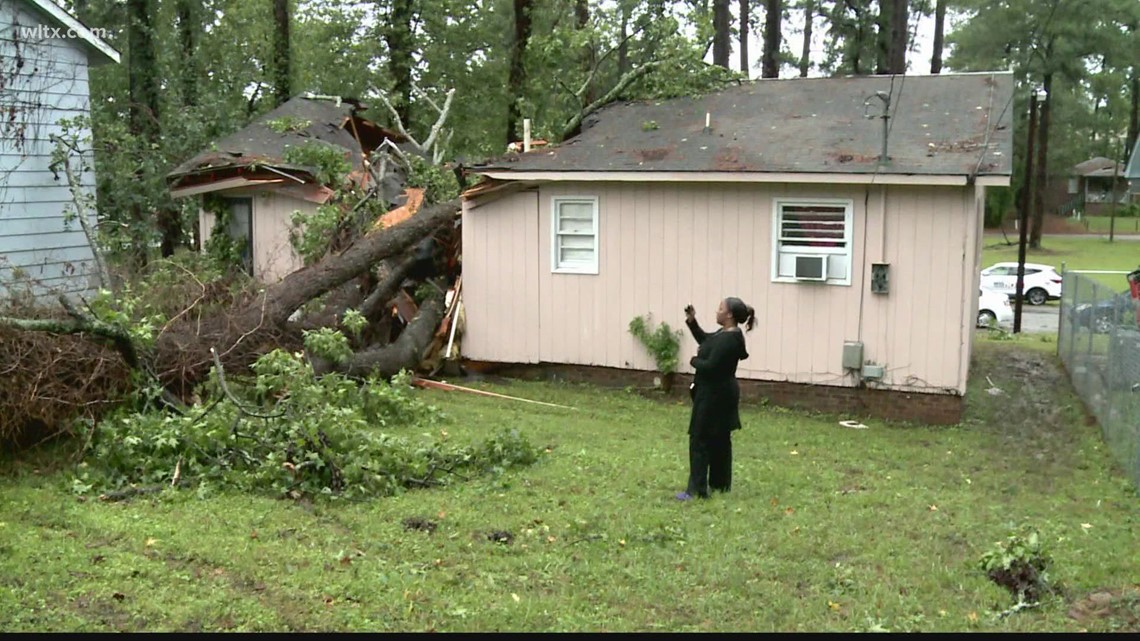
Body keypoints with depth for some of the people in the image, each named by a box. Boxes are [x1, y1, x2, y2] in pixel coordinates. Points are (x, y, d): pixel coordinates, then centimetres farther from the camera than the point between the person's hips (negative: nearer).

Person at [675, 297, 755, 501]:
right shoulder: (725, 334, 8)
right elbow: (705, 341, 23)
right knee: (720, 440, 16)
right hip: (719, 394, 11)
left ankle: (697, 489, -3)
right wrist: (692, 322, 11)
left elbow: (710, 366, -28)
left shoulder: (729, 340, -24)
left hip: (715, 396, -11)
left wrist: (693, 360, -9)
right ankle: (720, 484, 26)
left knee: (700, 440, -6)